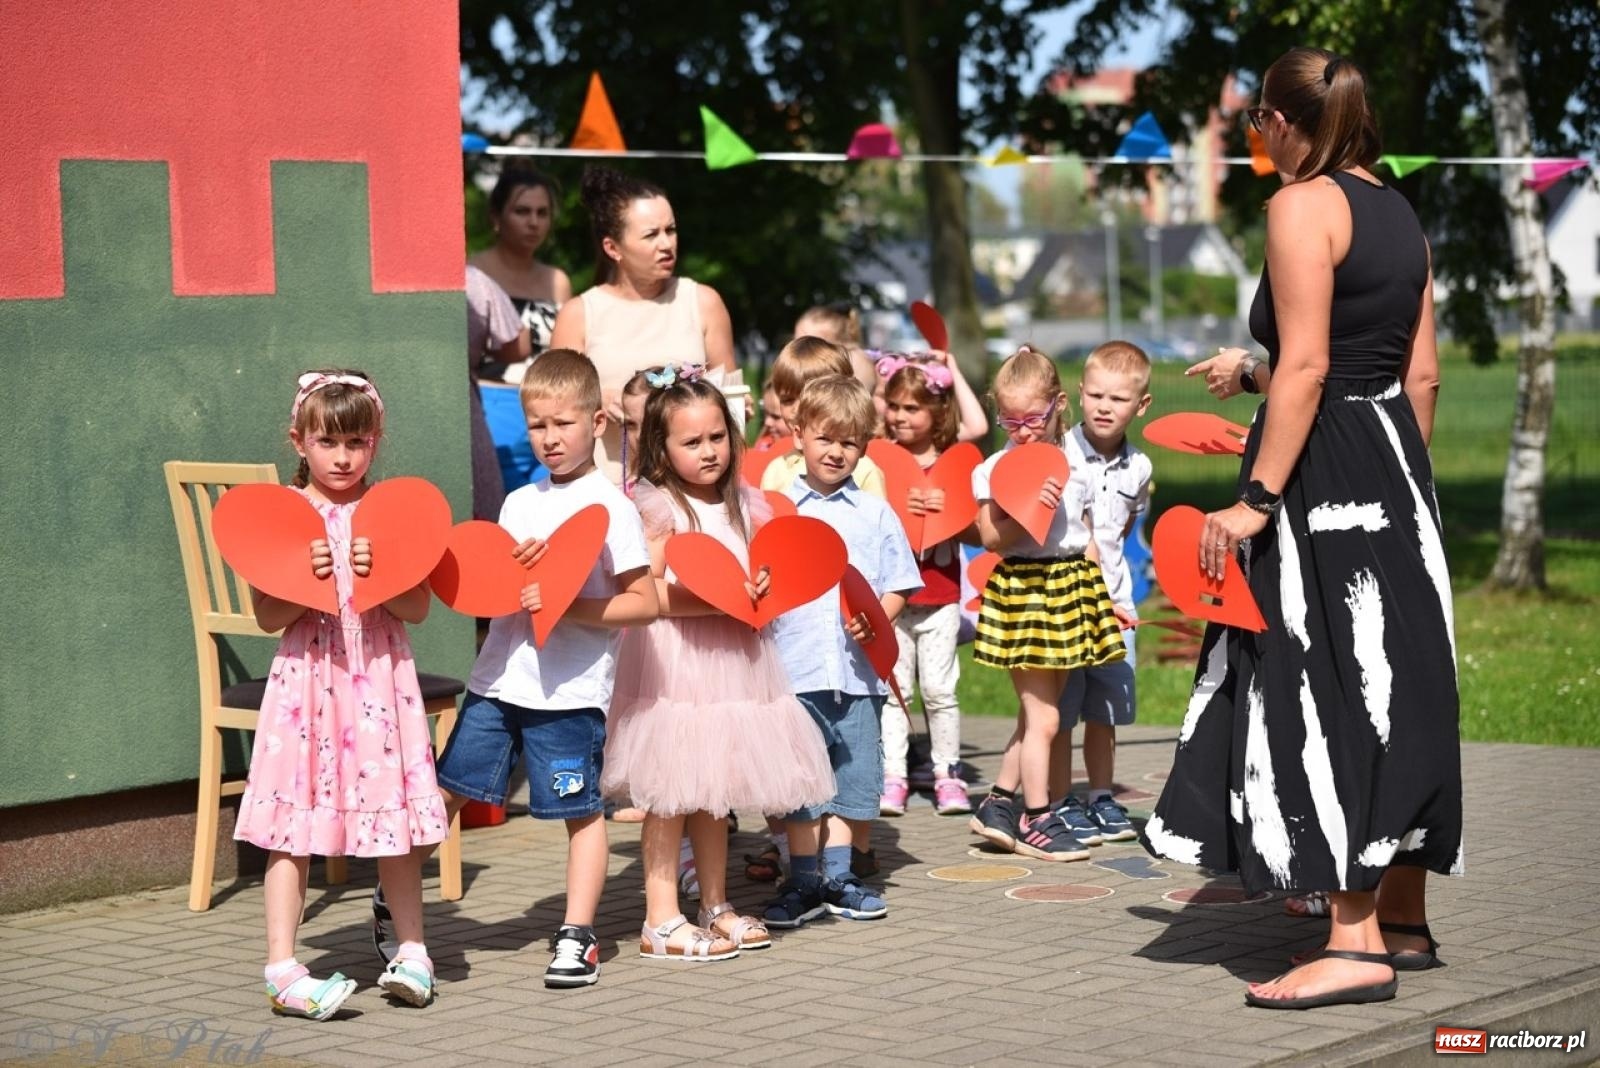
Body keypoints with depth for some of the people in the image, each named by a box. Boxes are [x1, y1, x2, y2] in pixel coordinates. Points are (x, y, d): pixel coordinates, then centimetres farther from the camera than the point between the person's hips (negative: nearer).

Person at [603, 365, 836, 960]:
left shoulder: (744, 507, 12)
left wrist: (760, 593, -1)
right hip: (674, 666, -6)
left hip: (733, 660, 6)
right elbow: (644, 594, -17)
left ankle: (716, 906, 23)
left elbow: (757, 584, 21)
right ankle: (661, 922, -1)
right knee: (670, 794, -4)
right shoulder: (657, 507, -8)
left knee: (714, 792, 14)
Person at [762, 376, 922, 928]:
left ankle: (839, 877, 16)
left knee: (856, 775, 5)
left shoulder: (875, 514, 7)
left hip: (859, 667, 2)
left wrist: (876, 619, -11)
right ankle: (804, 882, 11)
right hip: (796, 669, -1)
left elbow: (898, 585, 7)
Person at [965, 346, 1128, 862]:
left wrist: (1101, 587, 14)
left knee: (1037, 710, 11)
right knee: (1043, 714, -5)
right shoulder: (995, 469, -7)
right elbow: (991, 538, -11)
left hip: (1072, 586, 6)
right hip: (1023, 586, -6)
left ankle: (999, 802, 22)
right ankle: (1037, 819, 5)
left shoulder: (1072, 466, 10)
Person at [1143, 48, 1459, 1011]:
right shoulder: (1399, 213, 13)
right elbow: (1422, 371, 14)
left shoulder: (1304, 205, -11)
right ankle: (1405, 920, 20)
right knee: (1389, 691, 13)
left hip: (1324, 471, -9)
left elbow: (1306, 366, -19)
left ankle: (1358, 943, -7)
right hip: (1395, 462, 9)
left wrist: (1259, 500, -20)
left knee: (1324, 694, -7)